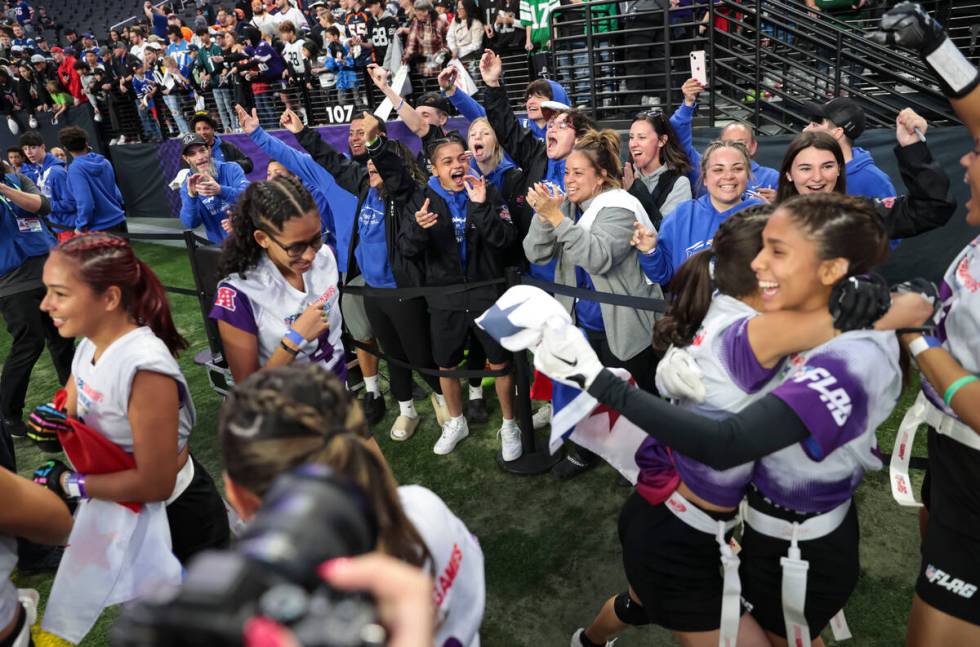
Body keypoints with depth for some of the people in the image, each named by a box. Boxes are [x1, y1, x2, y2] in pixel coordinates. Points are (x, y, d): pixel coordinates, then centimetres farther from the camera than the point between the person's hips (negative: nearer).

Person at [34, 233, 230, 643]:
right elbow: (73, 412, 8)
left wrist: (68, 484, -20)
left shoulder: (145, 368, -34)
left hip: (175, 516, -8)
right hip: (121, 508, 8)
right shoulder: (90, 345, -7)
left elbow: (154, 483, -29)